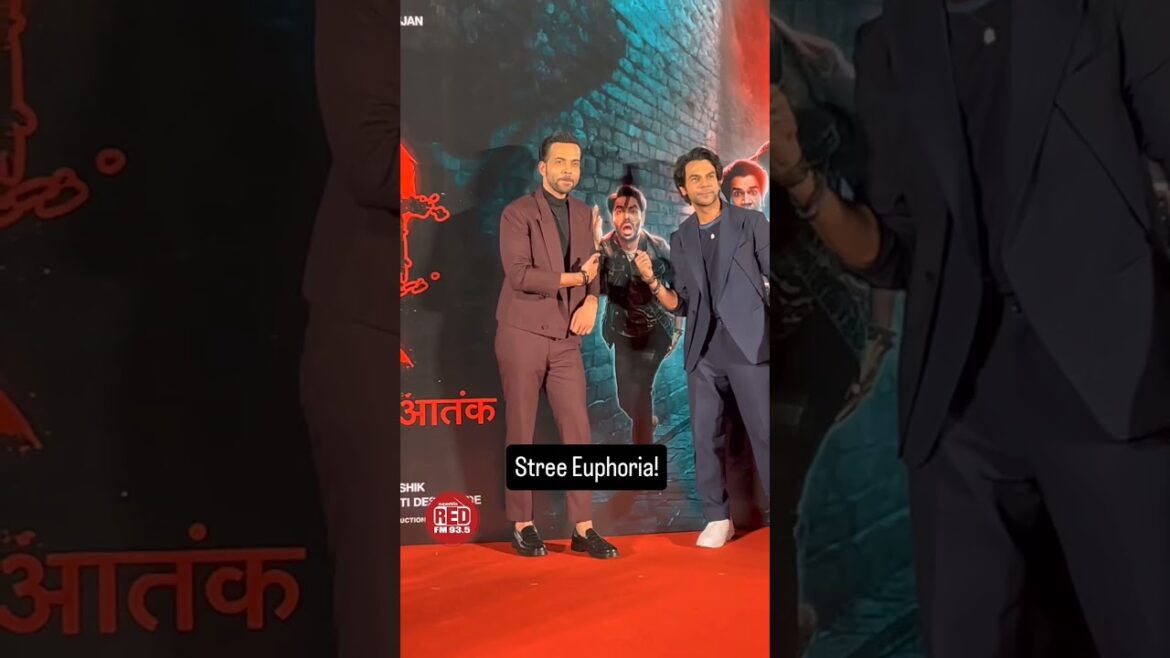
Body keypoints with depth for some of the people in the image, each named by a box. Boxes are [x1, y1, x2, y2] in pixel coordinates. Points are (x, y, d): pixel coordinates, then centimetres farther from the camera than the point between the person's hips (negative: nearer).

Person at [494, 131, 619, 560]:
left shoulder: (582, 214, 13)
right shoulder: (517, 214, -7)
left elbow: (591, 268, 15)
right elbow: (519, 274, -19)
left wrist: (591, 301, -6)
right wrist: (574, 278, -12)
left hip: (566, 339, 5)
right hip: (522, 335, -5)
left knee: (578, 430, 2)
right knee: (521, 432, 3)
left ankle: (583, 528, 7)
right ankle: (522, 525, 14)